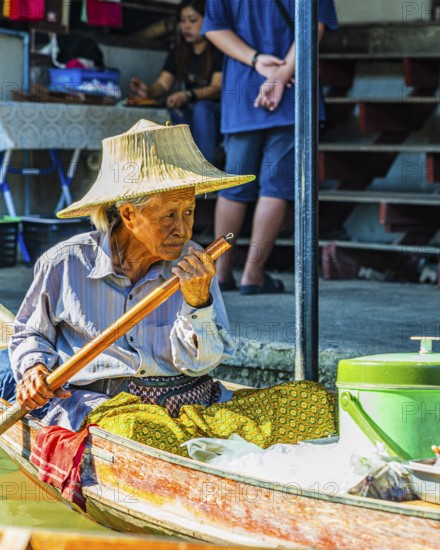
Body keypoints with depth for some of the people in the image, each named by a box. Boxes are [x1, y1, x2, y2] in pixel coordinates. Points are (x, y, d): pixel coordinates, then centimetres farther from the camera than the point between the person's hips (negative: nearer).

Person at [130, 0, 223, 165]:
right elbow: (162, 84, 0)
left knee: (201, 108, -35)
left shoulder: (219, 52, -6)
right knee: (177, 111, -27)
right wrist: (148, 91, -24)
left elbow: (218, 87, -17)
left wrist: (188, 95, -34)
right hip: (189, 114, 4)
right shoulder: (178, 53, 11)